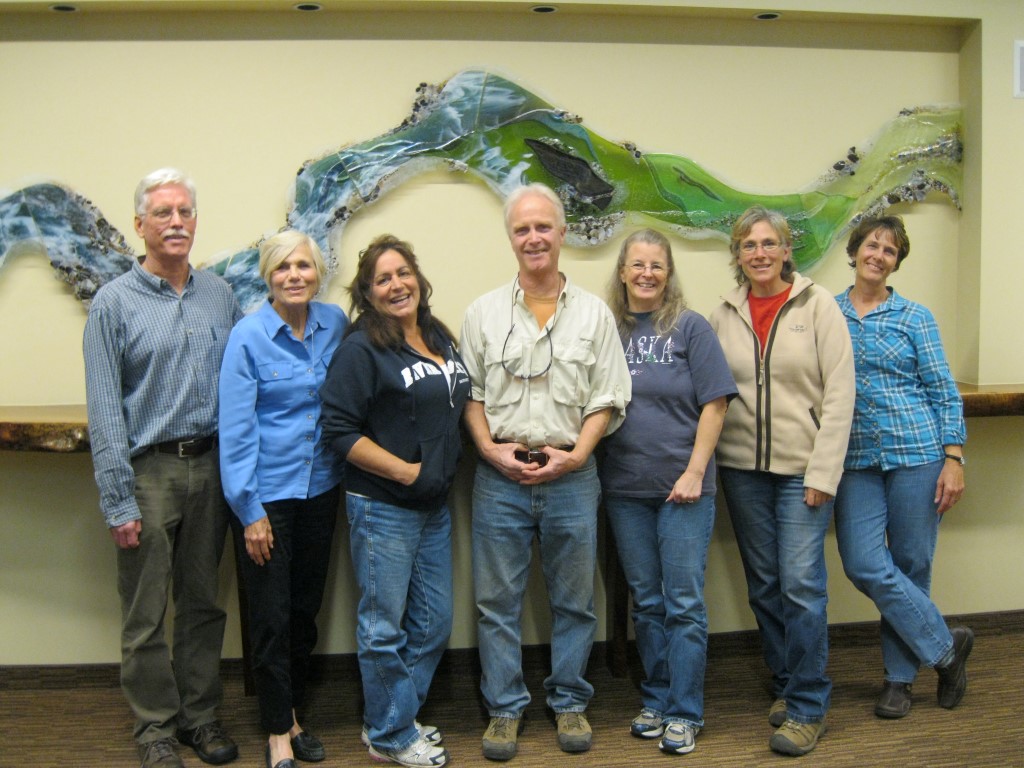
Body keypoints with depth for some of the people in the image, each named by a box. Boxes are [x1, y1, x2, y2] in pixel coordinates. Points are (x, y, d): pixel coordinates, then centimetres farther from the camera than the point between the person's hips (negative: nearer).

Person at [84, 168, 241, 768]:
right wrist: (119, 502, -11)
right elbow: (105, 412, -7)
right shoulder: (115, 303, -4)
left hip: (209, 466, 4)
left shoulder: (221, 296, 7)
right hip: (148, 471, -3)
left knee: (203, 603, 14)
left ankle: (201, 714, 29)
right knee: (145, 614, 6)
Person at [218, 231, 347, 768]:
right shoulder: (248, 337, -12)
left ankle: (293, 713, 34)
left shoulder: (335, 324, 1)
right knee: (271, 617, 4)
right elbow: (236, 429, -13)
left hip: (320, 487, 5)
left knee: (306, 608, 16)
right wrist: (249, 511, -14)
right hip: (267, 494, -4)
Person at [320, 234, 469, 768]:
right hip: (382, 507, -7)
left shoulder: (440, 338, 9)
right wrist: (407, 471, -17)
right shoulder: (362, 348, -12)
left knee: (433, 622, 15)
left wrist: (447, 465, 10)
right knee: (385, 628, 6)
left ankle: (399, 716, 34)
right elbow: (340, 430, -17)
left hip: (434, 505, 7)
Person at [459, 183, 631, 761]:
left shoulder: (593, 313, 4)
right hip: (500, 476, 0)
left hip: (571, 476, 0)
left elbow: (608, 400, 3)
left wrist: (574, 454, -9)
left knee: (575, 600, 10)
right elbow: (470, 395, 6)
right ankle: (505, 708, 21)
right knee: (498, 600, 6)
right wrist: (491, 449, -8)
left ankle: (570, 702, 27)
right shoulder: (484, 313, 5)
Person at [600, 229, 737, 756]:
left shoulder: (691, 328, -2)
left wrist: (694, 473, -11)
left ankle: (684, 713, 14)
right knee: (646, 601, 13)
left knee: (683, 603, 2)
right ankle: (655, 700, 27)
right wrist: (589, 468, 0)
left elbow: (714, 404, -5)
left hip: (682, 487, -3)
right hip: (625, 489, 3)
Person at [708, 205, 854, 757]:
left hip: (801, 468, -3)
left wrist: (823, 474, -11)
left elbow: (839, 393, -7)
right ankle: (786, 685, 28)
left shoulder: (817, 305, -3)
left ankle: (808, 707, 7)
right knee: (763, 585, 11)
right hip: (742, 468, 4)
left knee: (801, 583, -6)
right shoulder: (724, 315, 6)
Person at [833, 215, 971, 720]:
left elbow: (944, 393, 2)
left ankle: (900, 676, 21)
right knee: (865, 565, -8)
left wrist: (953, 459, -6)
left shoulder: (914, 317, 3)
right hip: (856, 459, 2)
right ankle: (946, 647, 12)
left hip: (916, 451, -1)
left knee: (911, 565, 3)